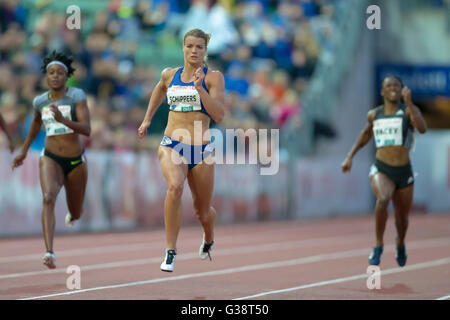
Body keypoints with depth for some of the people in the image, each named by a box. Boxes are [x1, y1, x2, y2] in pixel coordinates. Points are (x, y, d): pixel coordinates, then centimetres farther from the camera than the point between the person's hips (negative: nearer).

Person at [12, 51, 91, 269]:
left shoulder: (77, 96, -11)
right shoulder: (40, 101, 0)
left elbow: (87, 130, -22)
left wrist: (63, 120, -37)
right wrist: (24, 150, 27)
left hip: (75, 161, -1)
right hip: (50, 159, 1)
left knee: (76, 215, 16)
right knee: (48, 198, -29)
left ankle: (72, 213, 57)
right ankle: (49, 253, -39)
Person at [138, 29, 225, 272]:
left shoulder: (213, 77, -2)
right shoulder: (169, 75, 8)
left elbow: (218, 115, -13)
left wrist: (199, 88, -20)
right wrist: (147, 119, 33)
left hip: (201, 150, 0)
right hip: (171, 146, 0)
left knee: (202, 212, 11)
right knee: (175, 186, -32)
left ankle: (208, 239, 49)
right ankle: (170, 252, -28)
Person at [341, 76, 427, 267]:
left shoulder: (409, 111, -4)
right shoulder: (374, 115, 6)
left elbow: (422, 128, -25)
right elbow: (366, 134, 27)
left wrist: (409, 102, -31)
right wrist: (350, 156, 22)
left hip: (404, 172, 0)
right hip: (381, 170, 0)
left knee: (402, 216, 14)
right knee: (383, 199, -32)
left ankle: (400, 244, 50)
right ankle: (378, 246, -20)